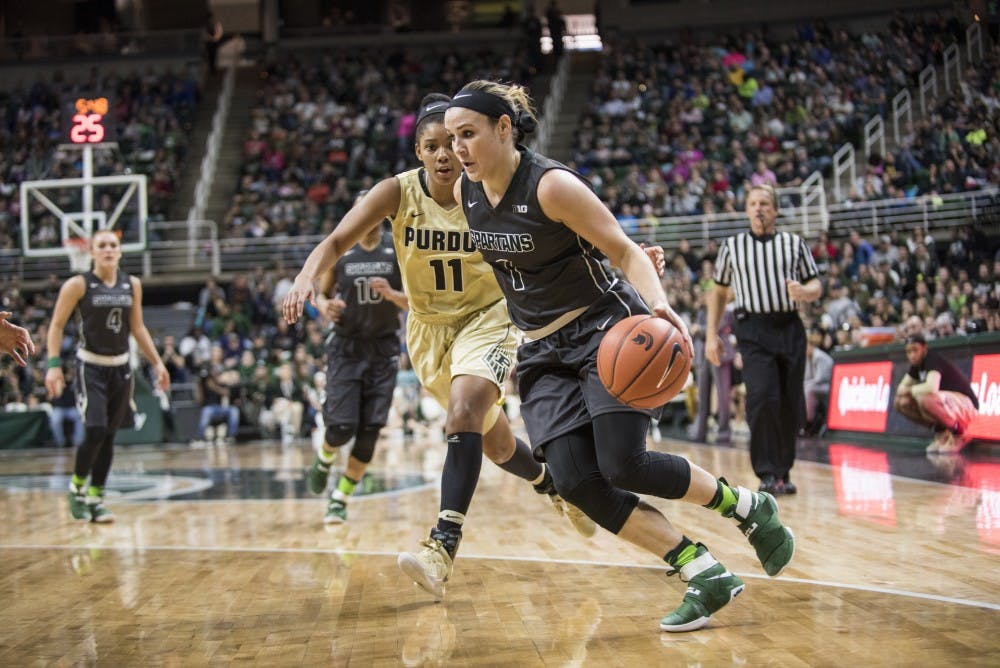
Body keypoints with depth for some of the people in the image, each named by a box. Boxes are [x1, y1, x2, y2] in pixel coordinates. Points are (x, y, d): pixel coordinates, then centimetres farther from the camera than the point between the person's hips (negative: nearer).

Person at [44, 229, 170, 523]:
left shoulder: (132, 285, 5)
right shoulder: (78, 285, -8)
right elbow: (56, 326, -4)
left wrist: (157, 362, 11)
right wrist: (54, 365, -14)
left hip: (120, 367, 4)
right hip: (90, 366, -4)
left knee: (109, 436, 5)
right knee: (95, 431, -16)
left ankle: (95, 497, 15)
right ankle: (77, 486, 8)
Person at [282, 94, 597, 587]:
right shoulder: (399, 192, -14)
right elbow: (336, 241, -22)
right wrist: (307, 278, -43)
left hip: (487, 318, -3)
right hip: (429, 327, 3)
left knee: (464, 411, -29)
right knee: (495, 443, 14)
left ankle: (443, 546, -29)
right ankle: (553, 485, 46)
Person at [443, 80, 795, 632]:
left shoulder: (551, 185, -18)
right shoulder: (464, 192, 1)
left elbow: (626, 251, -16)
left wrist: (657, 305, -33)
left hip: (606, 328, -6)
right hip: (543, 351, 6)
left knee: (623, 466, -19)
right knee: (574, 481, -12)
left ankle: (748, 507, 9)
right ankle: (706, 576, -3)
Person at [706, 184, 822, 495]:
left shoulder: (794, 243, 11)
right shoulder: (732, 246, 10)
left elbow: (816, 286, 11)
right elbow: (719, 292, 16)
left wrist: (804, 292, -14)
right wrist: (711, 335, 9)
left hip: (790, 329, 2)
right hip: (754, 331, -2)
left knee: (791, 406, 3)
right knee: (763, 397, -19)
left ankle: (783, 472, 18)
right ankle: (768, 473, -14)